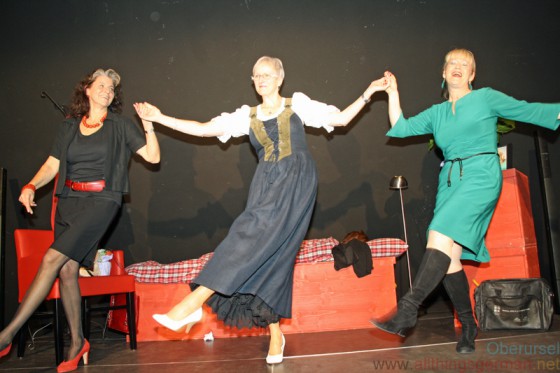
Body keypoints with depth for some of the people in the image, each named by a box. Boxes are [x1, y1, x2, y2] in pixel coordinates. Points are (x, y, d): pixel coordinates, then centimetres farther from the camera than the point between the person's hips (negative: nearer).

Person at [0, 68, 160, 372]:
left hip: (101, 201, -4)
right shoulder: (69, 127, 13)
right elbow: (51, 165, 11)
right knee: (67, 270, 0)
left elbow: (153, 157, -1)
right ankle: (77, 342, 15)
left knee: (53, 259, -15)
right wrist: (31, 186, -6)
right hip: (69, 201, 5)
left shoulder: (120, 126, 3)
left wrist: (148, 125, -13)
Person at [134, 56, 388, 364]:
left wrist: (367, 94, 7)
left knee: (255, 236, -21)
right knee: (270, 256, -3)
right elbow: (203, 129, 14)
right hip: (265, 185, 4)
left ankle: (192, 304, -26)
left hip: (296, 181, -4)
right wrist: (160, 118, 10)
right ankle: (275, 334, 7)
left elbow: (341, 119, 15)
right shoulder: (247, 115, 18)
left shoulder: (298, 104, 13)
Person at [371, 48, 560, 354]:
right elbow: (401, 128, 16)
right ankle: (467, 327, 12)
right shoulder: (436, 113, 19)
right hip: (450, 180, 5)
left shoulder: (485, 98, 7)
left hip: (481, 176, -5)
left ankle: (408, 309, -24)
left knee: (441, 236, -24)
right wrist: (393, 93, 11)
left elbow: (528, 111, 9)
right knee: (449, 257, -2)